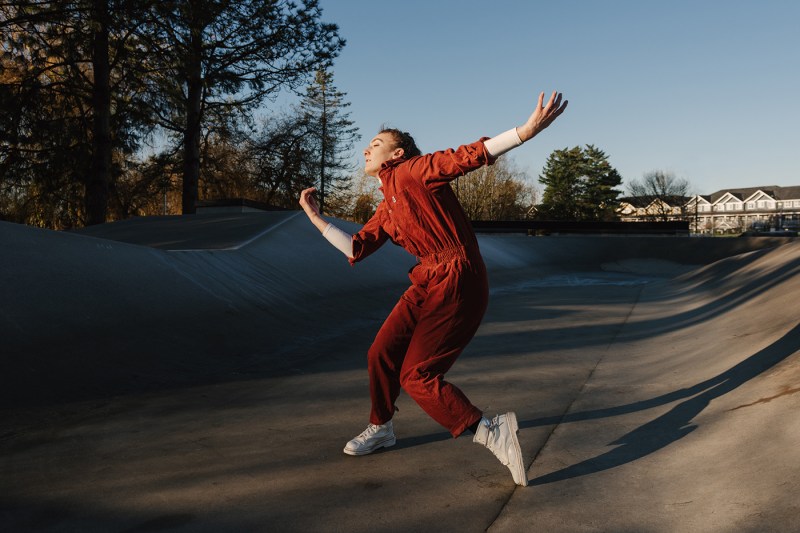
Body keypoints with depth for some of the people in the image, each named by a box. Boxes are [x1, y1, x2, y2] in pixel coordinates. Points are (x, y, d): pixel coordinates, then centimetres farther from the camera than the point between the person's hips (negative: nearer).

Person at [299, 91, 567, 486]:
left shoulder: (411, 172, -7)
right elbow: (355, 250, 14)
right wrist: (315, 217, 20)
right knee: (381, 354, 13)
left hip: (457, 285, -9)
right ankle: (380, 429, 36)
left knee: (416, 376, -10)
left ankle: (493, 433, -3)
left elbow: (469, 156, -18)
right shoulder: (386, 209, 18)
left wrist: (527, 129, -30)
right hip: (428, 285, 9)